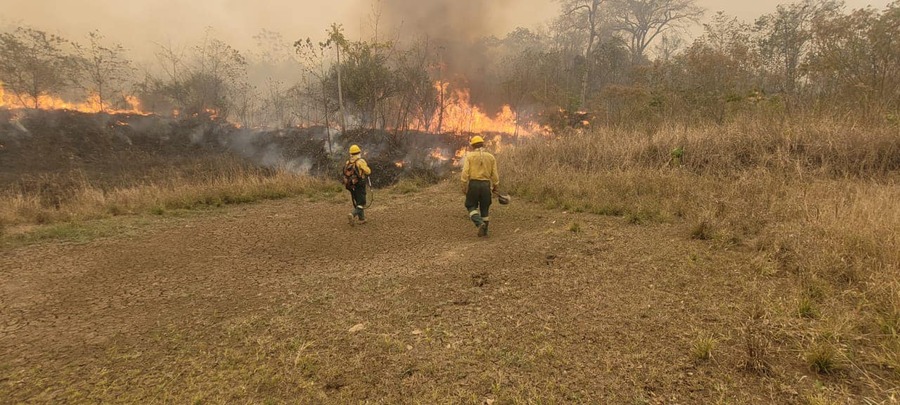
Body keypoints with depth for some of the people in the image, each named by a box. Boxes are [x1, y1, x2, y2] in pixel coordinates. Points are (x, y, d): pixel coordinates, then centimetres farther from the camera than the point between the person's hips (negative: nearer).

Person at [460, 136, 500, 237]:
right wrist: (495, 186, 15)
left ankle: (480, 224, -13)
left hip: (473, 184, -2)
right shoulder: (491, 157, 5)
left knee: (471, 206, 9)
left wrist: (464, 186, -6)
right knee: (485, 208, 13)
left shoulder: (469, 156, -2)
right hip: (486, 184, 3)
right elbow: (494, 174, 3)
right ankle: (484, 231, 17)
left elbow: (465, 172, -11)